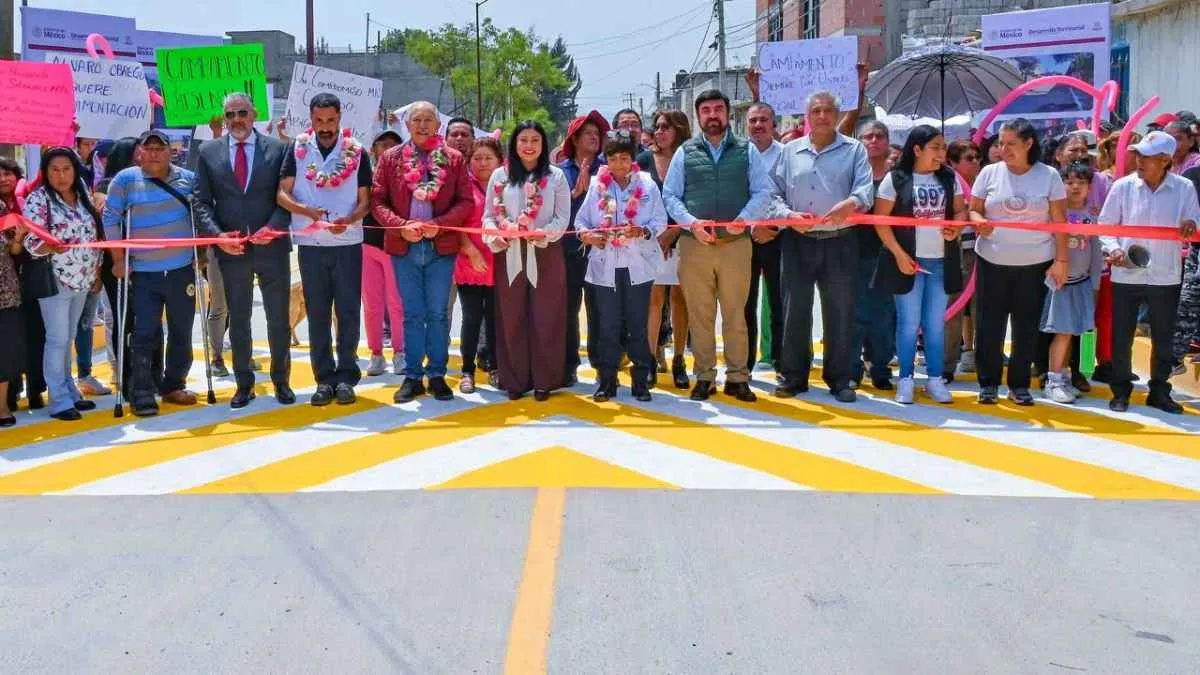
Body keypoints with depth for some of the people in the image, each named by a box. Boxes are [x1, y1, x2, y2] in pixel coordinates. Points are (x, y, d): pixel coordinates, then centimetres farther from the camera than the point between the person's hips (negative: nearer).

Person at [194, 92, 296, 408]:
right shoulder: (208, 152, 6)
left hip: (271, 245, -1)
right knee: (238, 319, 10)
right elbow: (202, 201, 3)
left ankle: (281, 381, 21)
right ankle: (244, 384, 20)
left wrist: (273, 227, -16)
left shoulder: (278, 148, 2)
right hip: (230, 248, 1)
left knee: (279, 317, 7)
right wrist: (217, 235, -12)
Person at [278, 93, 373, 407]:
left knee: (347, 311, 2)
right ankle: (324, 378, 12)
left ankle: (345, 376, 9)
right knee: (317, 313, 5)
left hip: (348, 243, -1)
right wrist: (307, 211, -19)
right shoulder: (298, 149, 4)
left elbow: (365, 201, 2)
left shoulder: (357, 153, 3)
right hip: (311, 244, 1)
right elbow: (282, 195, 1)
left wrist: (348, 220, -18)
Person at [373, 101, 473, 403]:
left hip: (441, 247, -1)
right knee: (412, 314, 6)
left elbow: (466, 202, 0)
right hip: (404, 247, 1)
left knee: (438, 314, 3)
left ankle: (437, 376, 12)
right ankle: (412, 376, 12)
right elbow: (378, 201, 3)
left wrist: (439, 224, -14)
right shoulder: (391, 158, 6)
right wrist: (401, 226, -12)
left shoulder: (454, 159, 4)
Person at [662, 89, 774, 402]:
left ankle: (737, 378, 10)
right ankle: (704, 377, 12)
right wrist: (691, 223, -11)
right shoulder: (685, 152, 9)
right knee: (699, 315, 4)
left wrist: (743, 219, -13)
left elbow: (763, 192, 4)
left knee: (735, 314, 4)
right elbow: (669, 195, 5)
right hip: (694, 244, 0)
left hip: (736, 244, 0)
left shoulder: (746, 150, 8)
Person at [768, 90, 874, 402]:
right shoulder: (791, 151, 11)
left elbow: (865, 189, -8)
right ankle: (793, 376, 16)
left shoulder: (854, 149, 5)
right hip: (798, 241, 2)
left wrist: (849, 204, -29)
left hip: (840, 242, -1)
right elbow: (775, 193, 9)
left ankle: (839, 378, 14)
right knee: (795, 310, 6)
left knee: (840, 312, 4)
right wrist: (789, 215, -11)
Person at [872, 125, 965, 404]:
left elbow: (960, 209, 12)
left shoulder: (950, 178, 7)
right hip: (908, 259, -4)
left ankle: (934, 379, 18)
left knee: (936, 323, 9)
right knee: (909, 323, 2)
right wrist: (899, 254, -13)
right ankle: (906, 379, 12)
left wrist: (955, 227, -12)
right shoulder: (896, 179, -6)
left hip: (942, 261, 4)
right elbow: (880, 220, -7)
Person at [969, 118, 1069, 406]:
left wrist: (1061, 260, -3)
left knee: (1027, 327, 6)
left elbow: (1059, 222, 1)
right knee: (989, 324, 4)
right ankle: (988, 382, 17)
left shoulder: (1049, 176, -1)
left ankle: (1019, 384, 18)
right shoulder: (990, 172, 1)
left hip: (1035, 263, -1)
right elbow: (974, 209, 5)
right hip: (992, 261, 1)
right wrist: (979, 223, -18)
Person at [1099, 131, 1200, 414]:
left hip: (1165, 277, 1)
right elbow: (1105, 225, 2)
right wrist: (1113, 249, -15)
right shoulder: (1123, 186, -4)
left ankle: (1159, 391, 26)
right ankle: (1121, 391, 21)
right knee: (1121, 337, 6)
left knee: (1163, 338, 11)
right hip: (1126, 275, -1)